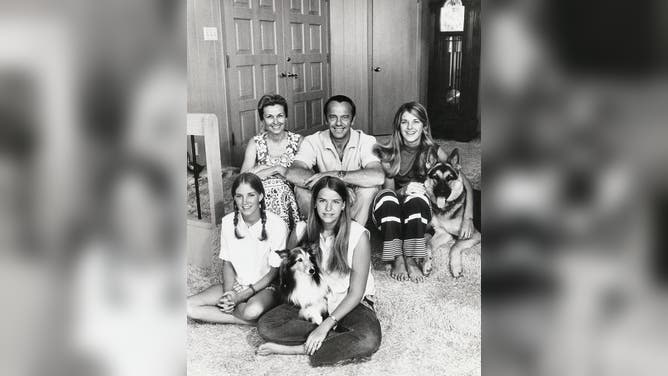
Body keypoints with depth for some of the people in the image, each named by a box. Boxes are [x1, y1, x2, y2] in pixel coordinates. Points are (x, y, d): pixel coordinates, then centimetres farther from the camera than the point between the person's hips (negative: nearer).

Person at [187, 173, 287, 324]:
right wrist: (228, 293, -14)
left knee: (252, 311, -40)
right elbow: (227, 262, 4)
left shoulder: (277, 225, -19)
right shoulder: (228, 222, -6)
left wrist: (240, 296, -16)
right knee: (188, 307, -15)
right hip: (236, 283, 5)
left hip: (265, 286, -5)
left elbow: (275, 271, -11)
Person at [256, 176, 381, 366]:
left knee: (369, 340, -36)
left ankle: (296, 348, -22)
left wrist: (326, 326, -23)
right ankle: (339, 336, -18)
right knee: (265, 326, -20)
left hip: (351, 304, -3)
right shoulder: (304, 230, -4)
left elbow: (356, 293, -14)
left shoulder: (358, 235, -16)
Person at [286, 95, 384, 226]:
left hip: (356, 208, -1)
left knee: (369, 187, -29)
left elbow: (378, 177, -31)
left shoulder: (366, 141, -11)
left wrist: (335, 175, -37)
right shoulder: (313, 141, -8)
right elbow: (293, 174, -27)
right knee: (301, 189, -24)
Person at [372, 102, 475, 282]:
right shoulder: (389, 154, -1)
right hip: (390, 217, 1)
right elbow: (388, 189, -3)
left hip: (421, 213, 0)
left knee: (416, 196, -33)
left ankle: (410, 259, -29)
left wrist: (468, 218, -16)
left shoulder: (434, 152, -3)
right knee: (386, 196, -31)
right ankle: (397, 260, -30)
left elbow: (466, 184, -3)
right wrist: (403, 191, -26)